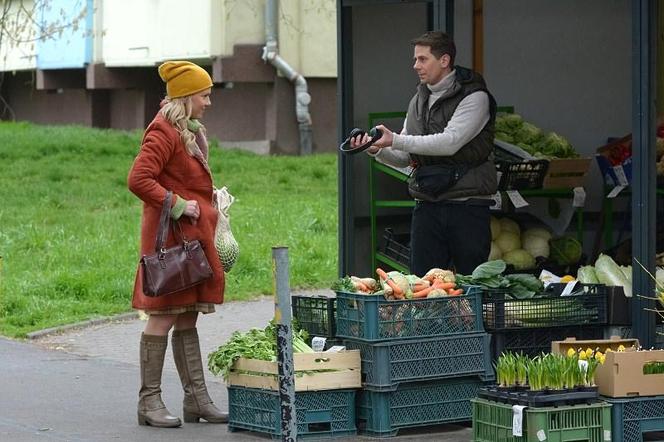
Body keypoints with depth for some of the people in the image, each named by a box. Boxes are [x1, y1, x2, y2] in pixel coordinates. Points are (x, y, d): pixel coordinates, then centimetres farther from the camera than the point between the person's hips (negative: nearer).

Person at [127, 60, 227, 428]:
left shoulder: (190, 131, 18)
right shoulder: (164, 131, -13)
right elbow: (138, 179, -22)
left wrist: (208, 204, 12)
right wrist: (178, 205, -19)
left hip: (194, 236, 10)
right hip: (170, 236, -10)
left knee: (187, 318, 11)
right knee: (163, 317, -6)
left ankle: (196, 398, 14)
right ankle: (150, 401, -1)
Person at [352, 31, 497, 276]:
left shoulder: (474, 97, -5)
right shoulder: (419, 101, 16)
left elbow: (450, 142, -19)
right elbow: (404, 158, 16)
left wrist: (395, 140, -19)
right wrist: (377, 149, -6)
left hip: (467, 207, -6)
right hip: (427, 207, 6)